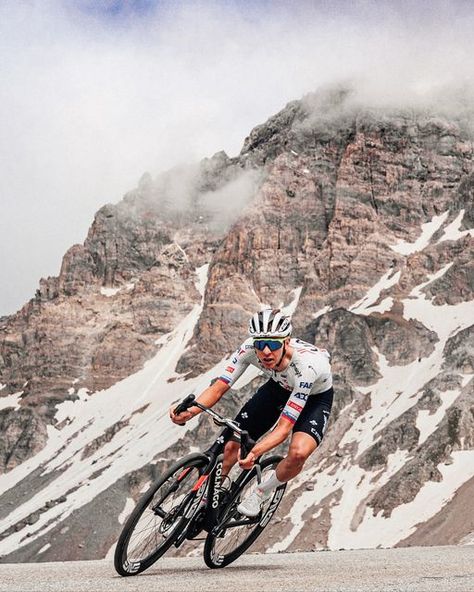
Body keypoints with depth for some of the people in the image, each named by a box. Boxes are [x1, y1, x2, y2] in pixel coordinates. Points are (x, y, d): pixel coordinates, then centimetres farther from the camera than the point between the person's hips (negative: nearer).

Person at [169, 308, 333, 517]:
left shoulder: (306, 365, -42)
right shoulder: (249, 348, -30)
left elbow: (284, 427, -41)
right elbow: (219, 387, -26)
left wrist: (254, 452, -57)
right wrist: (189, 411, -45)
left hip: (314, 397, -4)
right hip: (279, 387, 4)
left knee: (299, 452, -31)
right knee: (232, 444, -5)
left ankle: (263, 492, 0)